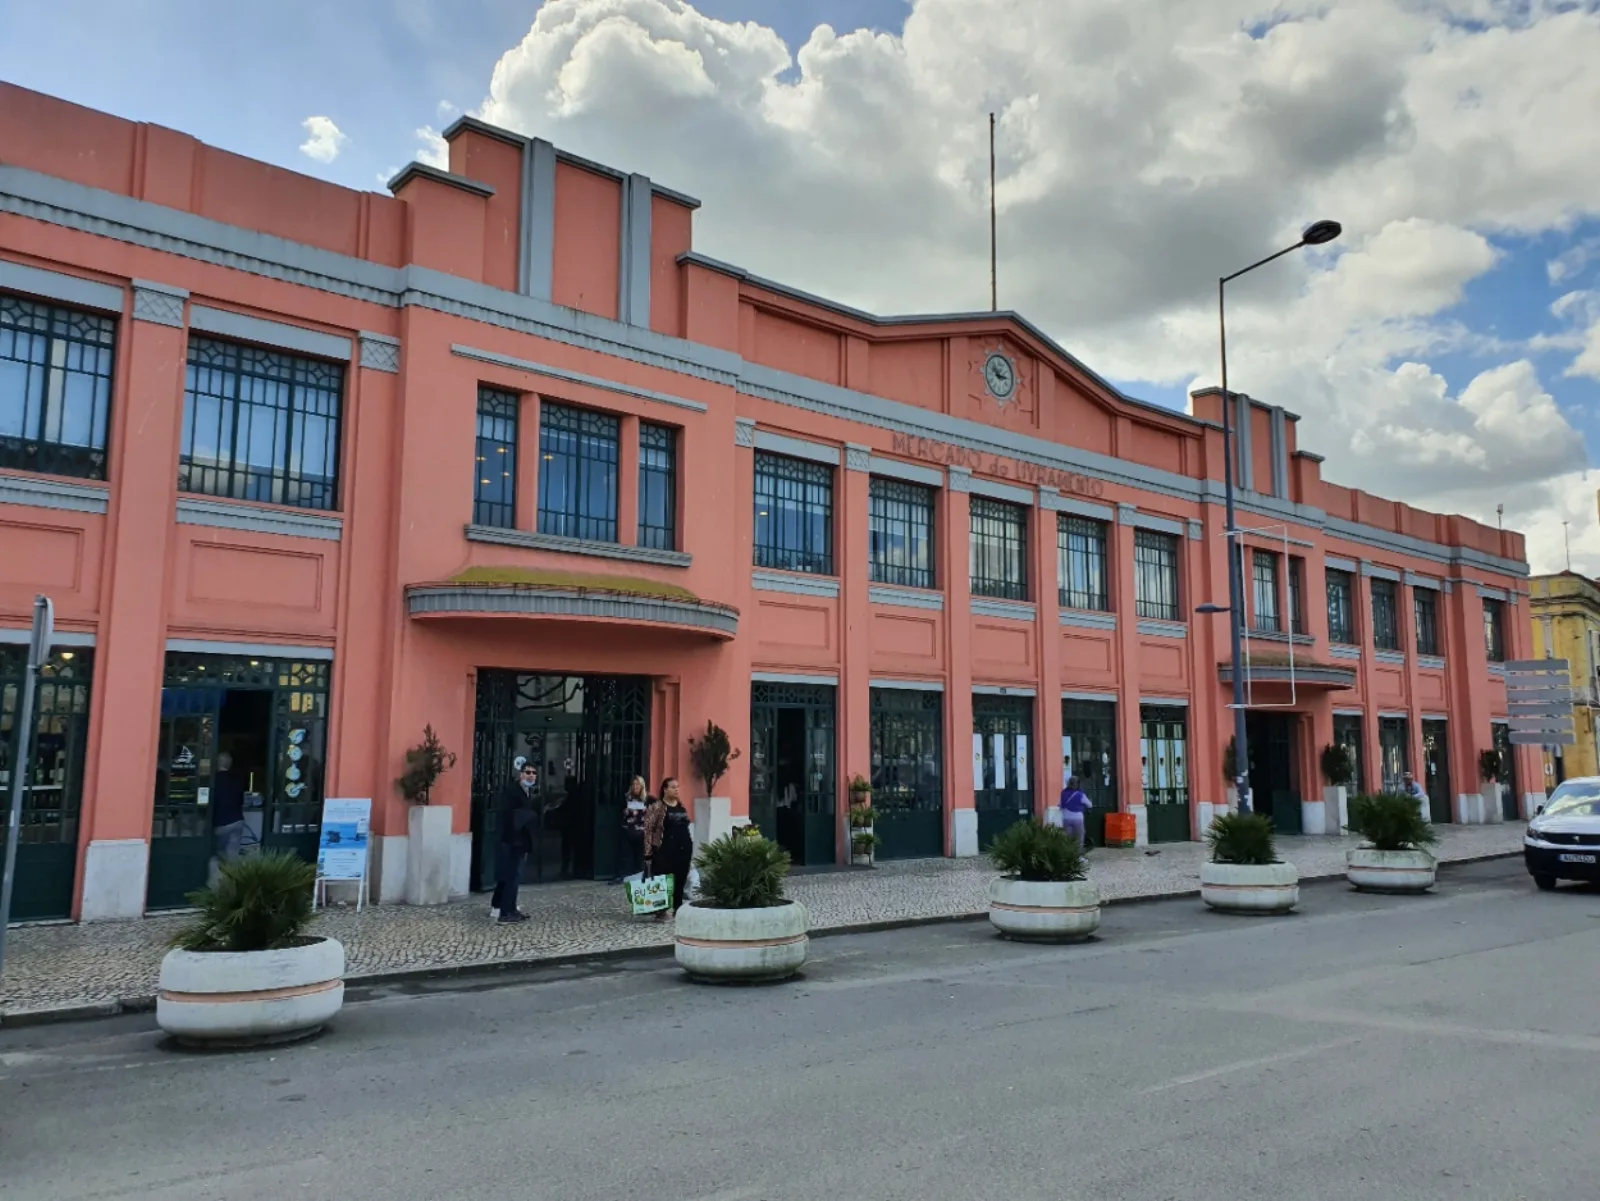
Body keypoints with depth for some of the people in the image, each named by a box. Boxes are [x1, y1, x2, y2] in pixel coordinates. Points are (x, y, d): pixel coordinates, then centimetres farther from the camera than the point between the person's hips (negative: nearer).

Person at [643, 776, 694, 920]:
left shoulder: (681, 805, 13)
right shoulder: (656, 807, -7)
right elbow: (648, 830, -9)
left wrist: (691, 847, 17)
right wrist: (648, 852, -15)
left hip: (683, 848, 6)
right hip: (664, 849, -6)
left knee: (681, 880, 10)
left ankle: (678, 909, 20)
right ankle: (660, 911, 4)